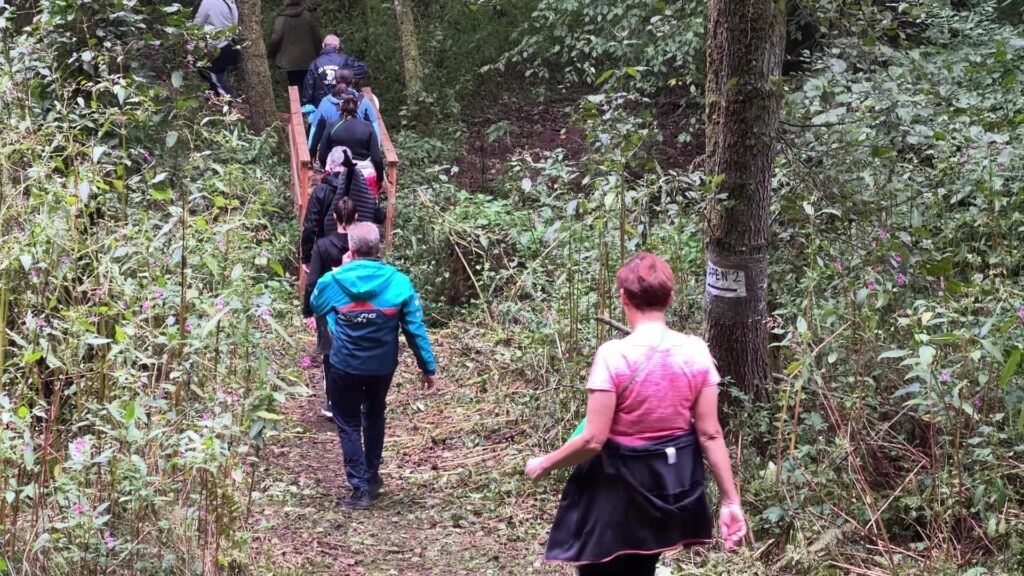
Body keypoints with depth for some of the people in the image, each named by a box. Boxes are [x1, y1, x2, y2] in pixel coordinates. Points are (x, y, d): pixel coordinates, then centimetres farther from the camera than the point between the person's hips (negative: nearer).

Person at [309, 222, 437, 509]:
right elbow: (416, 328, -7)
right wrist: (428, 367, 2)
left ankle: (360, 488, 6)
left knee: (349, 425, 12)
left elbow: (315, 307, 12)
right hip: (383, 366, 2)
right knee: (373, 417, 26)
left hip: (345, 366, -2)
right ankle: (372, 477, 35)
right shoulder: (399, 282, -12)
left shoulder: (333, 281, -12)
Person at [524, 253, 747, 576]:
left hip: (620, 486, -5)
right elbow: (709, 434, -7)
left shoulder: (613, 356, -22)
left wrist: (545, 464, -4)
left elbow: (594, 440, -20)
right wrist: (731, 501, 0)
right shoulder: (696, 352, -9)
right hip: (674, 482, 5)